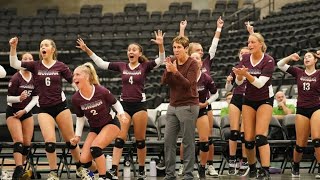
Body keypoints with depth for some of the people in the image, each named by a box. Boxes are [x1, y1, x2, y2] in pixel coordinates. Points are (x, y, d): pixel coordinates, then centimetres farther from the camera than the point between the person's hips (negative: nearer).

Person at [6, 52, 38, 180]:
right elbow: (8, 98, -11)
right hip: (13, 112, -5)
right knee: (19, 141, -18)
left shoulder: (35, 79, -1)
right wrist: (19, 98, -30)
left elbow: (35, 98, 0)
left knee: (27, 143, -1)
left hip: (26, 112, 5)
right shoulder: (15, 78, -13)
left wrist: (24, 110, -11)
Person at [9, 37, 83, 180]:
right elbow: (14, 64, -4)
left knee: (70, 140, 3)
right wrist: (13, 47, -17)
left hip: (60, 106, -1)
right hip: (44, 109, 1)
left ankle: (80, 168, 21)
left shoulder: (60, 66, 0)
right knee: (49, 142, -10)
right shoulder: (35, 66, 4)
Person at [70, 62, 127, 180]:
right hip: (94, 129, 4)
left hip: (111, 124, -4)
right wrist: (77, 136, 0)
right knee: (84, 160, -11)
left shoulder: (101, 92, -22)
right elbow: (80, 118, 5)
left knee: (95, 147, -29)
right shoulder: (76, 98, -12)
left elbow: (115, 103, -3)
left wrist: (121, 114, -19)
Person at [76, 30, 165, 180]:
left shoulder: (145, 66, 0)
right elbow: (101, 63, 9)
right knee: (119, 138, -7)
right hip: (124, 105, 2)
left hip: (139, 105, -2)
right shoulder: (122, 66, 8)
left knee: (140, 140, 3)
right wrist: (87, 50, 2)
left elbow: (160, 61, -13)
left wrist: (161, 45, -29)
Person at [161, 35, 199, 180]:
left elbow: (188, 84, -18)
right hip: (173, 106, 6)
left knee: (188, 142, -3)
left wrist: (175, 71, -29)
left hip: (188, 106, -6)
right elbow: (164, 82, 1)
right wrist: (167, 71, -18)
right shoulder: (172, 61, 8)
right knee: (168, 140, 4)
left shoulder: (192, 63, -8)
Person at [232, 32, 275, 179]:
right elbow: (238, 82, -6)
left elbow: (260, 83, -23)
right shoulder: (245, 58, -3)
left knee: (260, 136, -17)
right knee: (248, 138, -1)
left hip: (264, 99, -4)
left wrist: (246, 74, -37)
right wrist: (239, 74, -28)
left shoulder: (268, 60, -15)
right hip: (248, 99, 4)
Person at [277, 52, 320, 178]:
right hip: (302, 110, 2)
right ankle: (295, 167, 25)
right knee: (300, 143, 3)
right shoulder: (298, 72, 8)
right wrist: (290, 57, -8)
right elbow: (280, 65, 7)